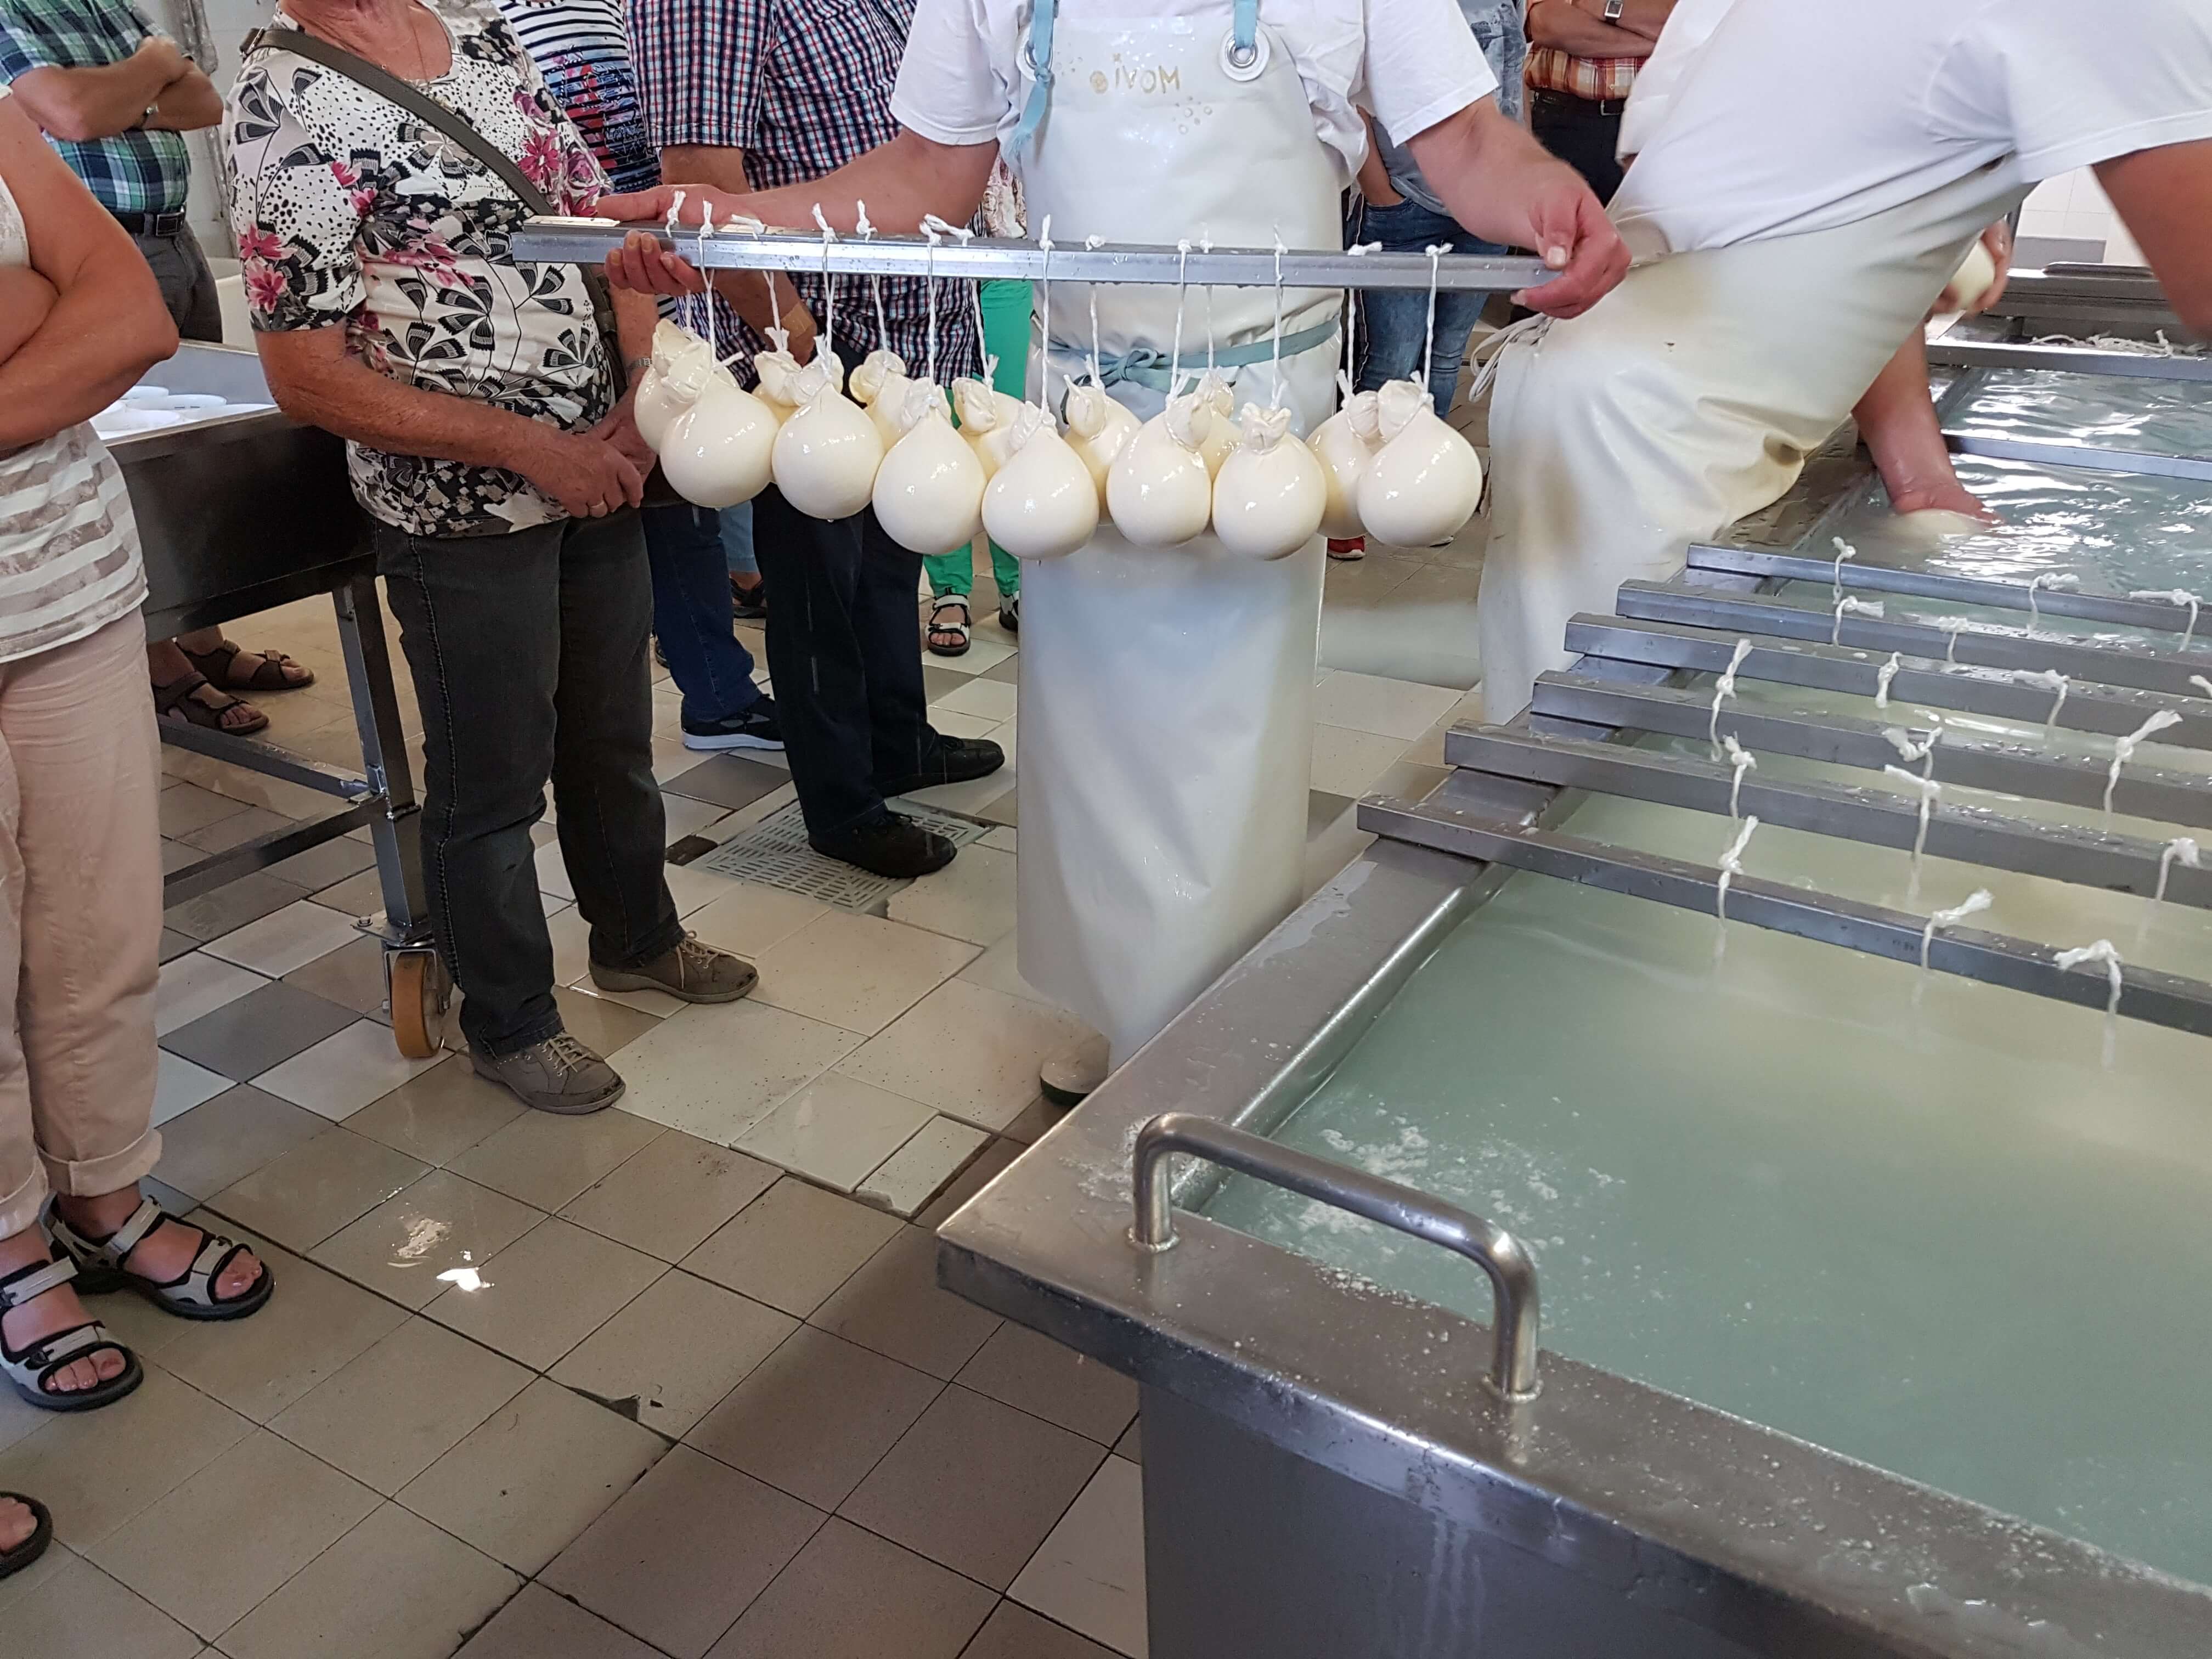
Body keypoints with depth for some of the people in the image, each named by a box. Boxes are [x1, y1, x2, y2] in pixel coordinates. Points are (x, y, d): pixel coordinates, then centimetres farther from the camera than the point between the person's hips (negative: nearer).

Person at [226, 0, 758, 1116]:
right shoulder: (282, 103, -14)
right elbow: (308, 377, -18)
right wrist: (532, 449, -19)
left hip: (595, 469, 7)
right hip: (462, 513, -6)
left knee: (614, 734, 21)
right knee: (492, 782, 8)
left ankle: (637, 937, 44)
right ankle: (509, 1023, 30)